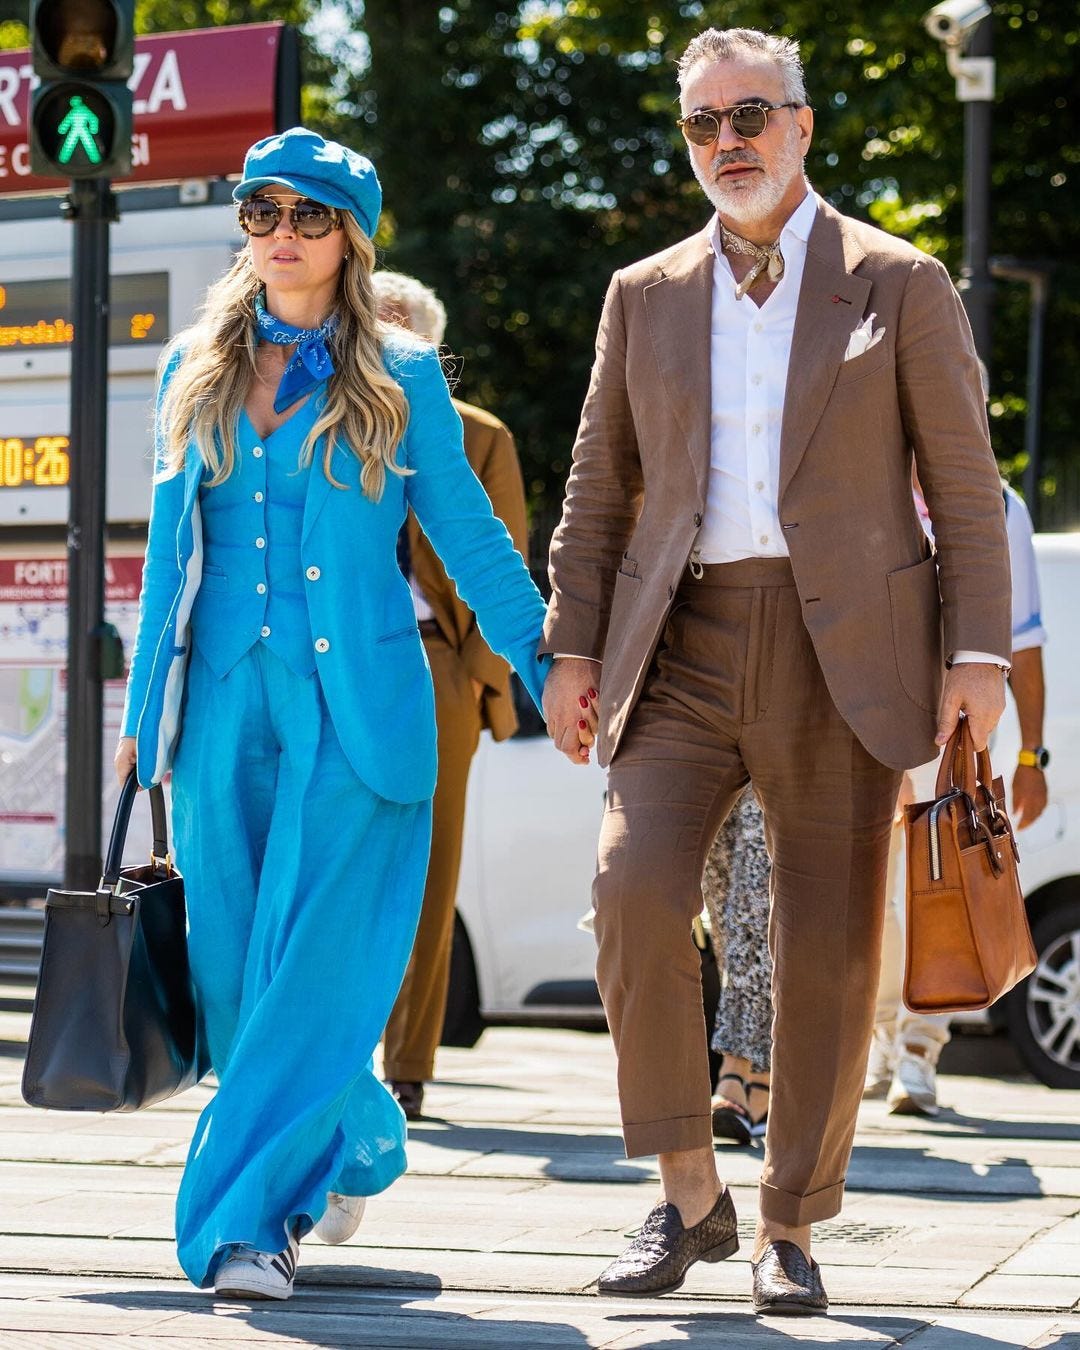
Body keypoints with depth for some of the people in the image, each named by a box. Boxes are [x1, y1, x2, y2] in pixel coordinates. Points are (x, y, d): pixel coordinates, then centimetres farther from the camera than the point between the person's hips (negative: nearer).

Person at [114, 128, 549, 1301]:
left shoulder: (401, 380, 3)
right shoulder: (195, 371, 12)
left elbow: (471, 540, 8)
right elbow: (170, 551, 17)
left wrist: (553, 673, 5)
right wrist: (144, 711, 17)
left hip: (354, 707, -3)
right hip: (225, 707, 4)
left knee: (315, 961, -10)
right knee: (233, 967, 5)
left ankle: (245, 1219, -7)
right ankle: (359, 1143, 28)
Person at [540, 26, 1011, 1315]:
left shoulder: (899, 286, 5)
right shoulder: (645, 295, 13)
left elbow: (965, 486, 4)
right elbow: (598, 488, 16)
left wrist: (977, 651, -5)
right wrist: (573, 647, 7)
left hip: (844, 653, -2)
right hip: (684, 645, 2)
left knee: (828, 953, -1)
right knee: (635, 890, -18)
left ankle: (789, 1229, 14)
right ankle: (688, 1194, -4)